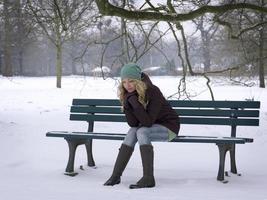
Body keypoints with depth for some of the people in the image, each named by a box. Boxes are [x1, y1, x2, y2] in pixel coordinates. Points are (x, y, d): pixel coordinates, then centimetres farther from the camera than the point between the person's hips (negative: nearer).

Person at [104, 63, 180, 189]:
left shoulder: (153, 91, -25)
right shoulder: (128, 94, -7)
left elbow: (148, 122, -31)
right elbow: (133, 123, -12)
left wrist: (134, 101, -36)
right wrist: (127, 104, -26)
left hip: (169, 127, -6)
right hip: (151, 127, 6)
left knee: (141, 132, -30)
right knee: (132, 132, -23)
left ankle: (148, 178, -29)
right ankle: (116, 175, -20)